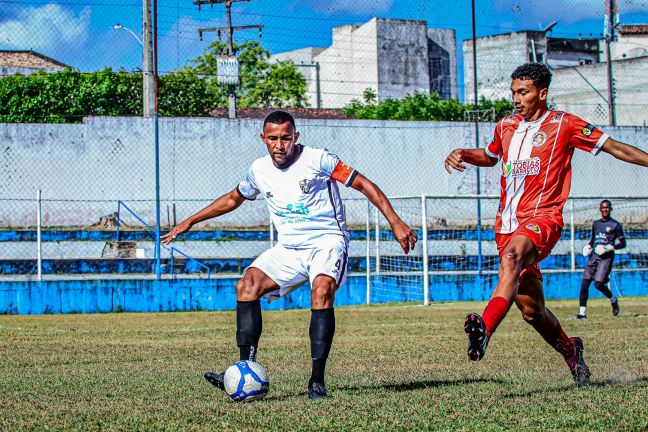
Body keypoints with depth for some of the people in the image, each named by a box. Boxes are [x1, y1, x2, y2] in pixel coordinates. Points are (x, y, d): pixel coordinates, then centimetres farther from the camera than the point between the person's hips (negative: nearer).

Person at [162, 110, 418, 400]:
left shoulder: (317, 159, -10)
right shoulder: (259, 170, 6)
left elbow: (364, 185, -6)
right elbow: (234, 198, 26)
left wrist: (395, 223, -13)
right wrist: (189, 222, 26)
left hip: (327, 241, -5)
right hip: (289, 248, 5)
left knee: (322, 289, -33)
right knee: (246, 286, -17)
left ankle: (317, 381, -29)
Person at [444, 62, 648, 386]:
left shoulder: (563, 125, 1)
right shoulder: (505, 127, 16)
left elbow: (613, 147, 4)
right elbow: (490, 156, 36)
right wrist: (462, 155, 17)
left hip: (542, 218, -6)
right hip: (507, 223, 6)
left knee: (511, 257, -38)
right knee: (531, 310, 6)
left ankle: (485, 329, -58)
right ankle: (570, 351, 33)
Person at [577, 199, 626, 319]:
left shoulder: (615, 225, 0)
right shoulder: (595, 224, 16)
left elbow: (623, 243, 0)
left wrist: (609, 248, -14)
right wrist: (588, 246, 8)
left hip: (606, 257, -5)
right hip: (593, 256, 5)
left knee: (598, 284, -15)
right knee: (584, 284, -6)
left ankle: (613, 299, 15)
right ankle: (582, 312, -5)